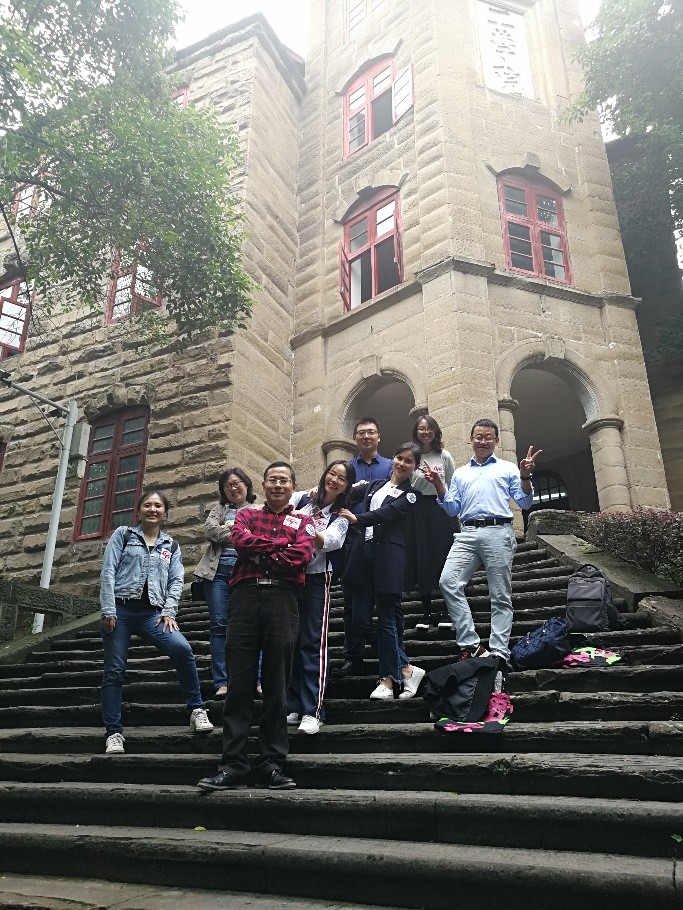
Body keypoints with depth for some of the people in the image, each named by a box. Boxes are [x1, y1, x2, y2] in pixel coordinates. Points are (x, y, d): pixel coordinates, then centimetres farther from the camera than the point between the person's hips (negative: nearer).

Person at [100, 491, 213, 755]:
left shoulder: (171, 545, 17)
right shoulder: (123, 535, 10)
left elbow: (176, 580, 9)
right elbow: (108, 571, 1)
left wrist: (169, 611, -6)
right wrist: (108, 610, -8)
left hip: (152, 612, 1)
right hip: (120, 609, 0)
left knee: (182, 648, -23)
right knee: (114, 671, -1)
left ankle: (196, 710, -11)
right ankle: (114, 732, 10)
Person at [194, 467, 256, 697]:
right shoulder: (219, 509, 20)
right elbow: (210, 529, 2)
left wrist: (229, 528, -5)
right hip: (219, 571, 2)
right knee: (218, 625, -3)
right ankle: (222, 682, -1)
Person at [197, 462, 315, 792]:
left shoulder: (303, 522, 18)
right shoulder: (246, 515, 22)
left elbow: (301, 556, -3)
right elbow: (240, 540, -1)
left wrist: (258, 552, 0)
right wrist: (280, 544, 0)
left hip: (282, 599, 0)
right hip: (245, 595, 1)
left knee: (277, 685, 0)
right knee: (239, 683, -3)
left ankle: (271, 764, 6)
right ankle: (233, 765, 1)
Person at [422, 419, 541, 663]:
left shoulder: (508, 468, 15)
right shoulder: (460, 474, 24)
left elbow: (524, 503, 7)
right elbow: (452, 509, 17)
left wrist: (525, 476, -9)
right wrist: (438, 485, 4)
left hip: (498, 532, -2)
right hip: (467, 534, 3)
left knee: (500, 596, -2)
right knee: (448, 582, -16)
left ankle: (499, 651, 2)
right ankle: (470, 643, -11)